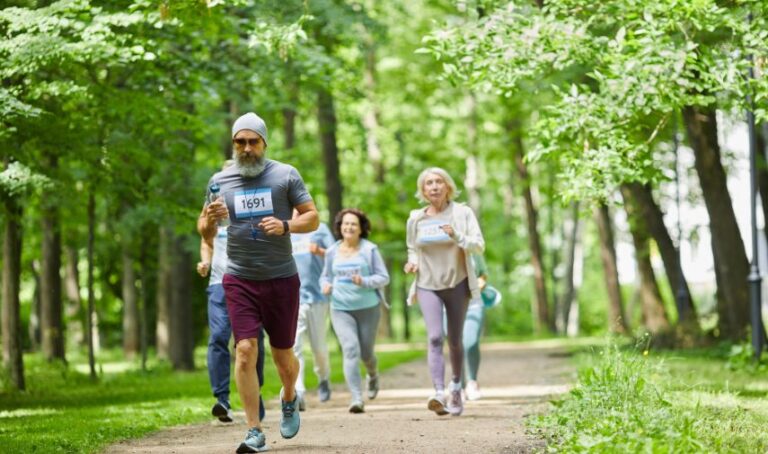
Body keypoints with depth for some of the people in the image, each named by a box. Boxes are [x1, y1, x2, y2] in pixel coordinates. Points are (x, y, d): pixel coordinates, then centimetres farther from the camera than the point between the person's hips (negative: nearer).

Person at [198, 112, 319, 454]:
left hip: (281, 278, -1)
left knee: (282, 353, 8)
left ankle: (289, 399, 41)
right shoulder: (220, 181, 7)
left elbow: (312, 218, 1)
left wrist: (286, 225, -19)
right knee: (245, 350, -11)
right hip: (239, 280, 1)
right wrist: (209, 219, -11)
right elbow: (205, 234, 13)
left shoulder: (286, 175, 0)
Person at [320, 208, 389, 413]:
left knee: (366, 352, 8)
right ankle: (356, 399, -18)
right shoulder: (332, 252, 6)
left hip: (368, 308, -1)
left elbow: (383, 277, -3)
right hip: (341, 309, 1)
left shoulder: (370, 250, -3)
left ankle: (373, 375, 46)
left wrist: (364, 282, -20)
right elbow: (326, 276, 19)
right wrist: (326, 285, -4)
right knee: (351, 349, -16)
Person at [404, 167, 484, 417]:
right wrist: (412, 262, -2)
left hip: (457, 284, 0)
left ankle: (456, 388, 33)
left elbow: (479, 245, -9)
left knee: (454, 341, 8)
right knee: (435, 337, -18)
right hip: (428, 286, 0)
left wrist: (456, 236, -27)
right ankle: (439, 394, -29)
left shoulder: (462, 213, -2)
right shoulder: (415, 219, 5)